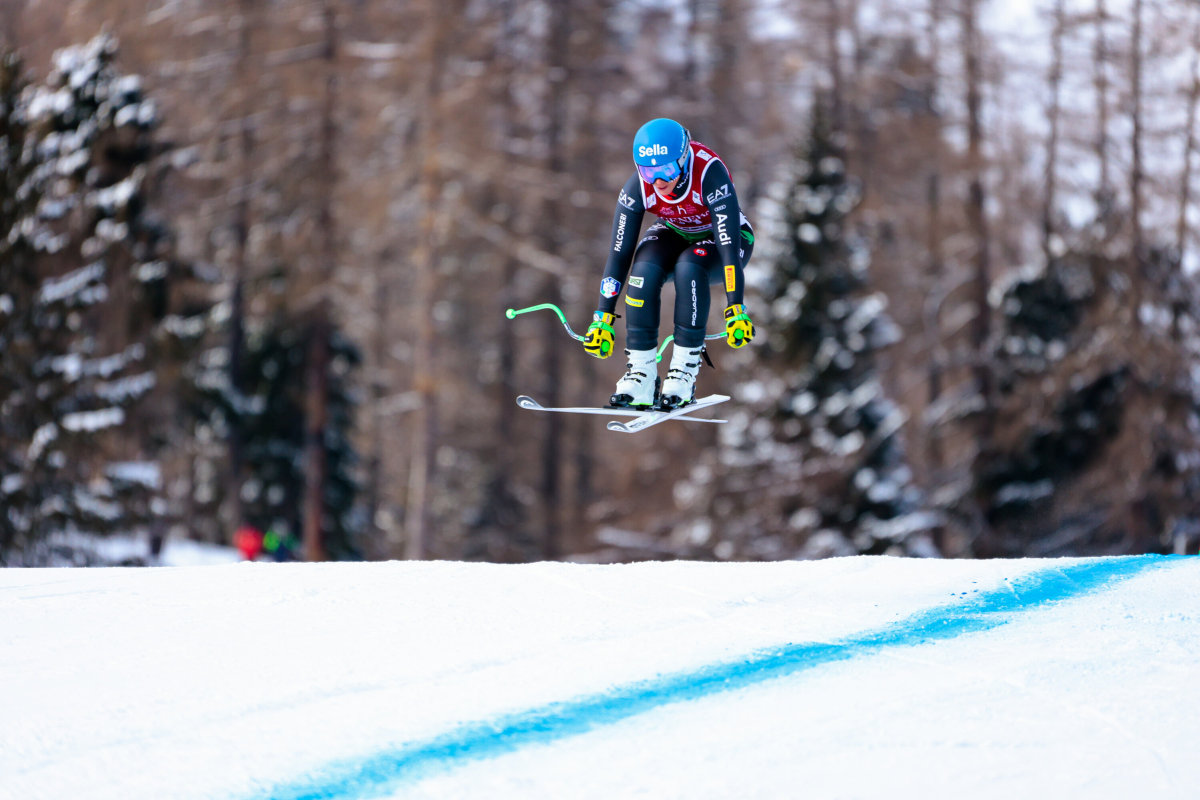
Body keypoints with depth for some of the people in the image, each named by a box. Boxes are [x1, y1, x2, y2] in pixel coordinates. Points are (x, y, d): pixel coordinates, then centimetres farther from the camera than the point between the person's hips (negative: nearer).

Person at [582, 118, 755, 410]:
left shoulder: (709, 173, -35)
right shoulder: (637, 187, -24)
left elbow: (729, 245, -38)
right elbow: (618, 253, -22)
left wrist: (736, 310, -44)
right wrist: (602, 319, -26)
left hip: (719, 237, -3)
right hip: (675, 234, 3)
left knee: (688, 267, -36)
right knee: (645, 269, -30)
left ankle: (686, 368, -25)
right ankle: (641, 375, -24)